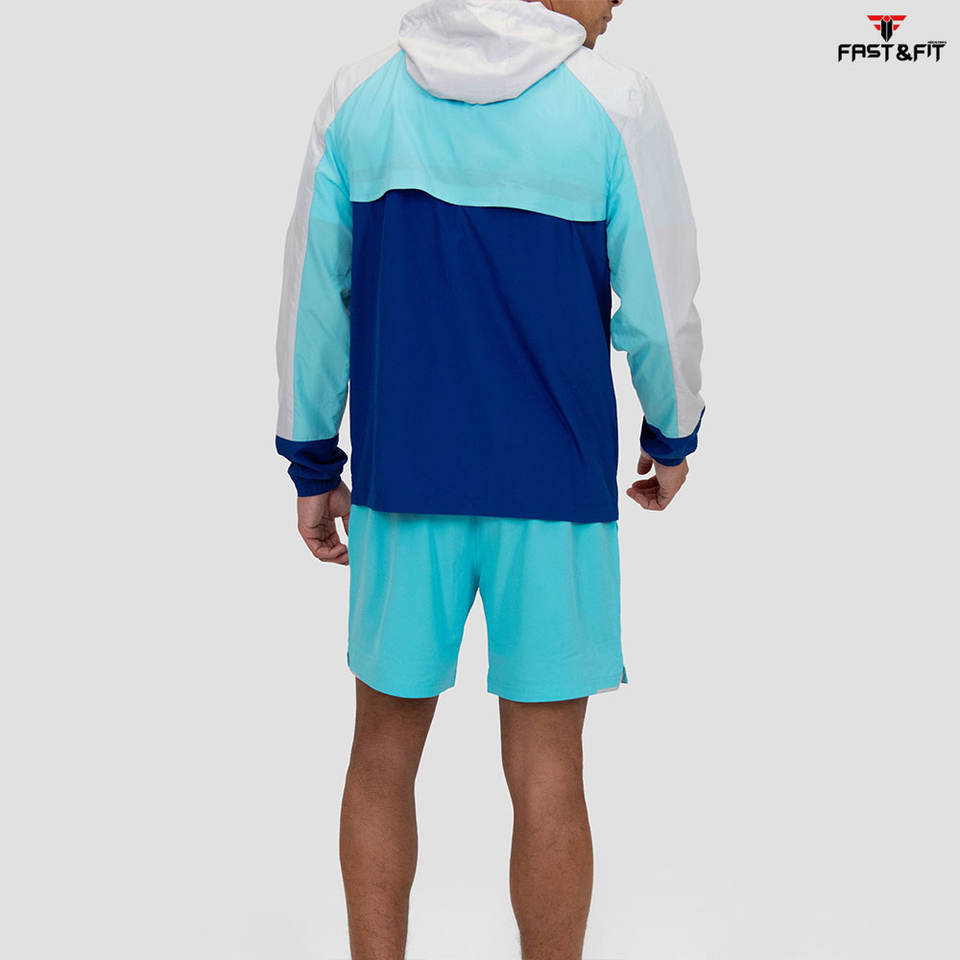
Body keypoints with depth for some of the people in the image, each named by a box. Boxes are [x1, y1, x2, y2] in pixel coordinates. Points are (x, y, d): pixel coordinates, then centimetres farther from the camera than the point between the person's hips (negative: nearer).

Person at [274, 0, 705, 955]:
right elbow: (660, 307, -3)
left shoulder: (358, 96, 2)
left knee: (384, 753, 14)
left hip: (400, 481, 2)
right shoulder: (614, 105, -6)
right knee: (545, 773, 7)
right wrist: (673, 435, 15)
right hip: (556, 485, -2)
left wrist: (312, 463, 12)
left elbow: (313, 293, 3)